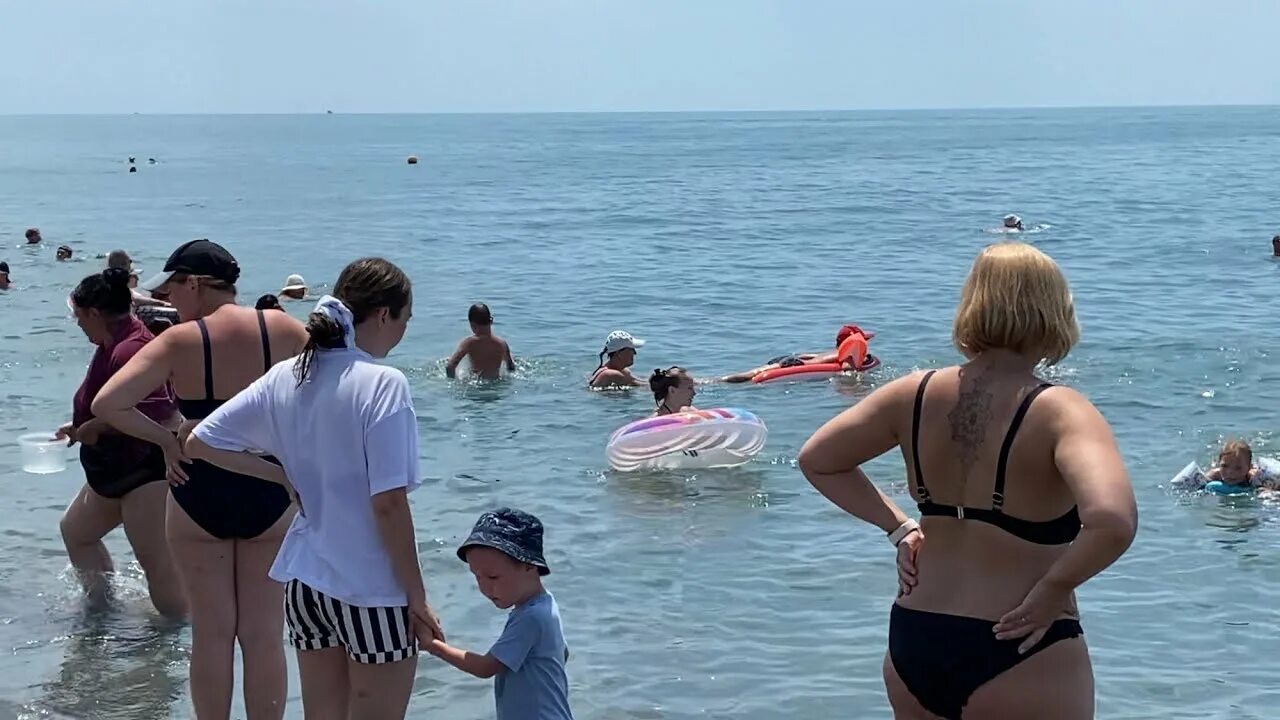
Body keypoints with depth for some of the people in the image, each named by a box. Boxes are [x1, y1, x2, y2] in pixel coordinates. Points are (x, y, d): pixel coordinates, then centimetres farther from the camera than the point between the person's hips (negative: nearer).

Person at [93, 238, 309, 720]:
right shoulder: (281, 330, -5)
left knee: (212, 633, 10)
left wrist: (166, 440, -6)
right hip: (269, 493, 2)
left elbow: (106, 404, -18)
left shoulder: (180, 342, -12)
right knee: (264, 634, 10)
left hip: (200, 492, -2)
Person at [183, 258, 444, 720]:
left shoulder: (285, 377, 2)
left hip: (305, 581, 6)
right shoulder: (382, 384, -16)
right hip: (372, 591, -6)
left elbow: (199, 442, 7)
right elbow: (388, 504, -19)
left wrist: (285, 477, 10)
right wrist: (418, 599, -11)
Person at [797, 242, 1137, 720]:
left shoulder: (915, 396, 0)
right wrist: (1052, 590, -18)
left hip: (913, 643, 5)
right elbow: (1113, 522, -33)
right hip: (1021, 660, -5)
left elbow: (816, 460, 13)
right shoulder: (1059, 414, -16)